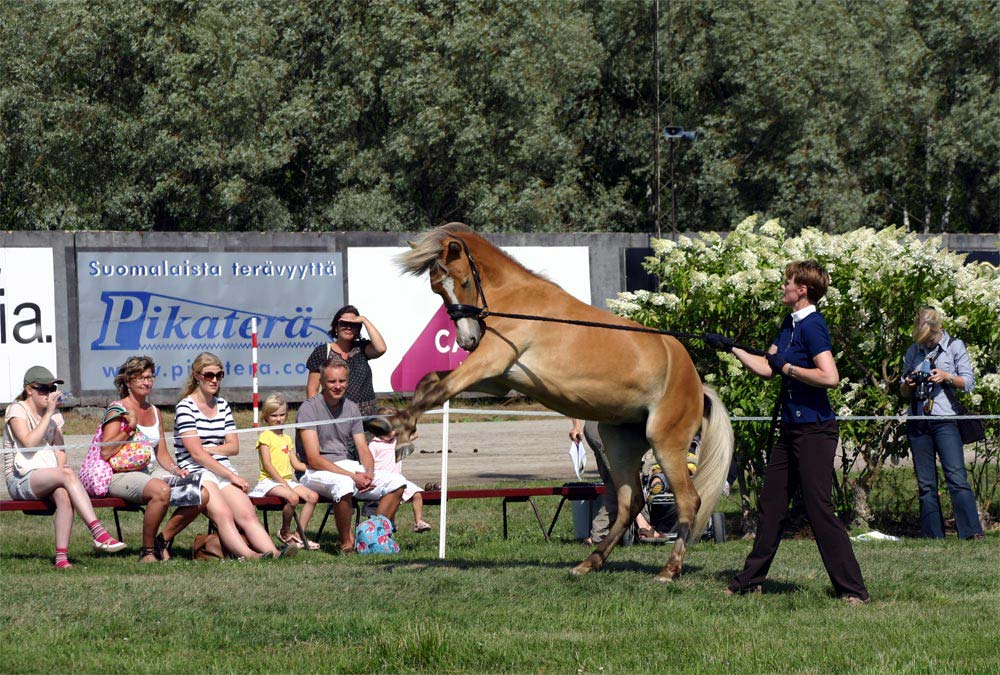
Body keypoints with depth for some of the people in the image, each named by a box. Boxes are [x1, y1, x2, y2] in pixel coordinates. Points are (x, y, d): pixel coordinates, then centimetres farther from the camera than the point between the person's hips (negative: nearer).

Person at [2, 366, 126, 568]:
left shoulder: (55, 415, 20)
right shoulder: (17, 410, 0)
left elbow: (59, 451, 12)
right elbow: (29, 442, -16)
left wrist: (61, 467, -10)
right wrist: (48, 413, -14)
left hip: (48, 478, 5)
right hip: (20, 480, -5)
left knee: (63, 495, -33)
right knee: (68, 475, -33)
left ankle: (62, 556, -39)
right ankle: (98, 532, -43)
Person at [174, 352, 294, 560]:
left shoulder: (222, 405, 18)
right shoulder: (185, 407, -3)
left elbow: (234, 447, 15)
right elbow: (196, 453, -10)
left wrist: (207, 449, -4)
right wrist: (231, 476, -12)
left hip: (224, 471, 6)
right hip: (196, 473, -6)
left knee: (247, 514, -21)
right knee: (223, 514, -32)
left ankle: (272, 552, -44)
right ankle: (248, 555, -55)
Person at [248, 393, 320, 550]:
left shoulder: (287, 439, 21)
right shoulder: (265, 436, -3)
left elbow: (296, 464, 18)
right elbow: (267, 465, -12)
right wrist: (283, 483, -18)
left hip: (288, 480, 8)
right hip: (269, 481, -8)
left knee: (313, 496, -14)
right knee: (293, 497, -33)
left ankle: (299, 534, -13)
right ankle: (285, 532, -10)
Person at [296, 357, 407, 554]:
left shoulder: (351, 408, 11)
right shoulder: (309, 408, -10)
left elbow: (363, 450, 9)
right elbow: (313, 459, -18)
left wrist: (368, 474, -15)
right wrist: (352, 476, -25)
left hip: (346, 464, 7)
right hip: (316, 472, -7)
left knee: (396, 482, -11)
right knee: (344, 484, -40)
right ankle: (347, 543, -24)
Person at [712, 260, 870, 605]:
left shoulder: (812, 326, -16)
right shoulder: (789, 324, 12)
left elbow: (830, 377, -26)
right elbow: (767, 368, 17)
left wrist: (787, 367, -17)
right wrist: (732, 349, 20)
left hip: (815, 431, -10)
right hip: (791, 429, 10)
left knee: (819, 509, -10)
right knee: (771, 504, 15)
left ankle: (853, 590, -7)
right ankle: (751, 580, 25)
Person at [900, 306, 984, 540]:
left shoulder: (954, 346, 5)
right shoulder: (913, 352, 15)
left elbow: (968, 382, 2)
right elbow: (903, 392, 21)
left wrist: (947, 377, -14)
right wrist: (907, 384, -1)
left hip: (945, 419, -4)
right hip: (917, 422, 4)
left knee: (957, 477, -15)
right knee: (925, 483, 2)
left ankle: (972, 531, -19)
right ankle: (932, 535, 3)